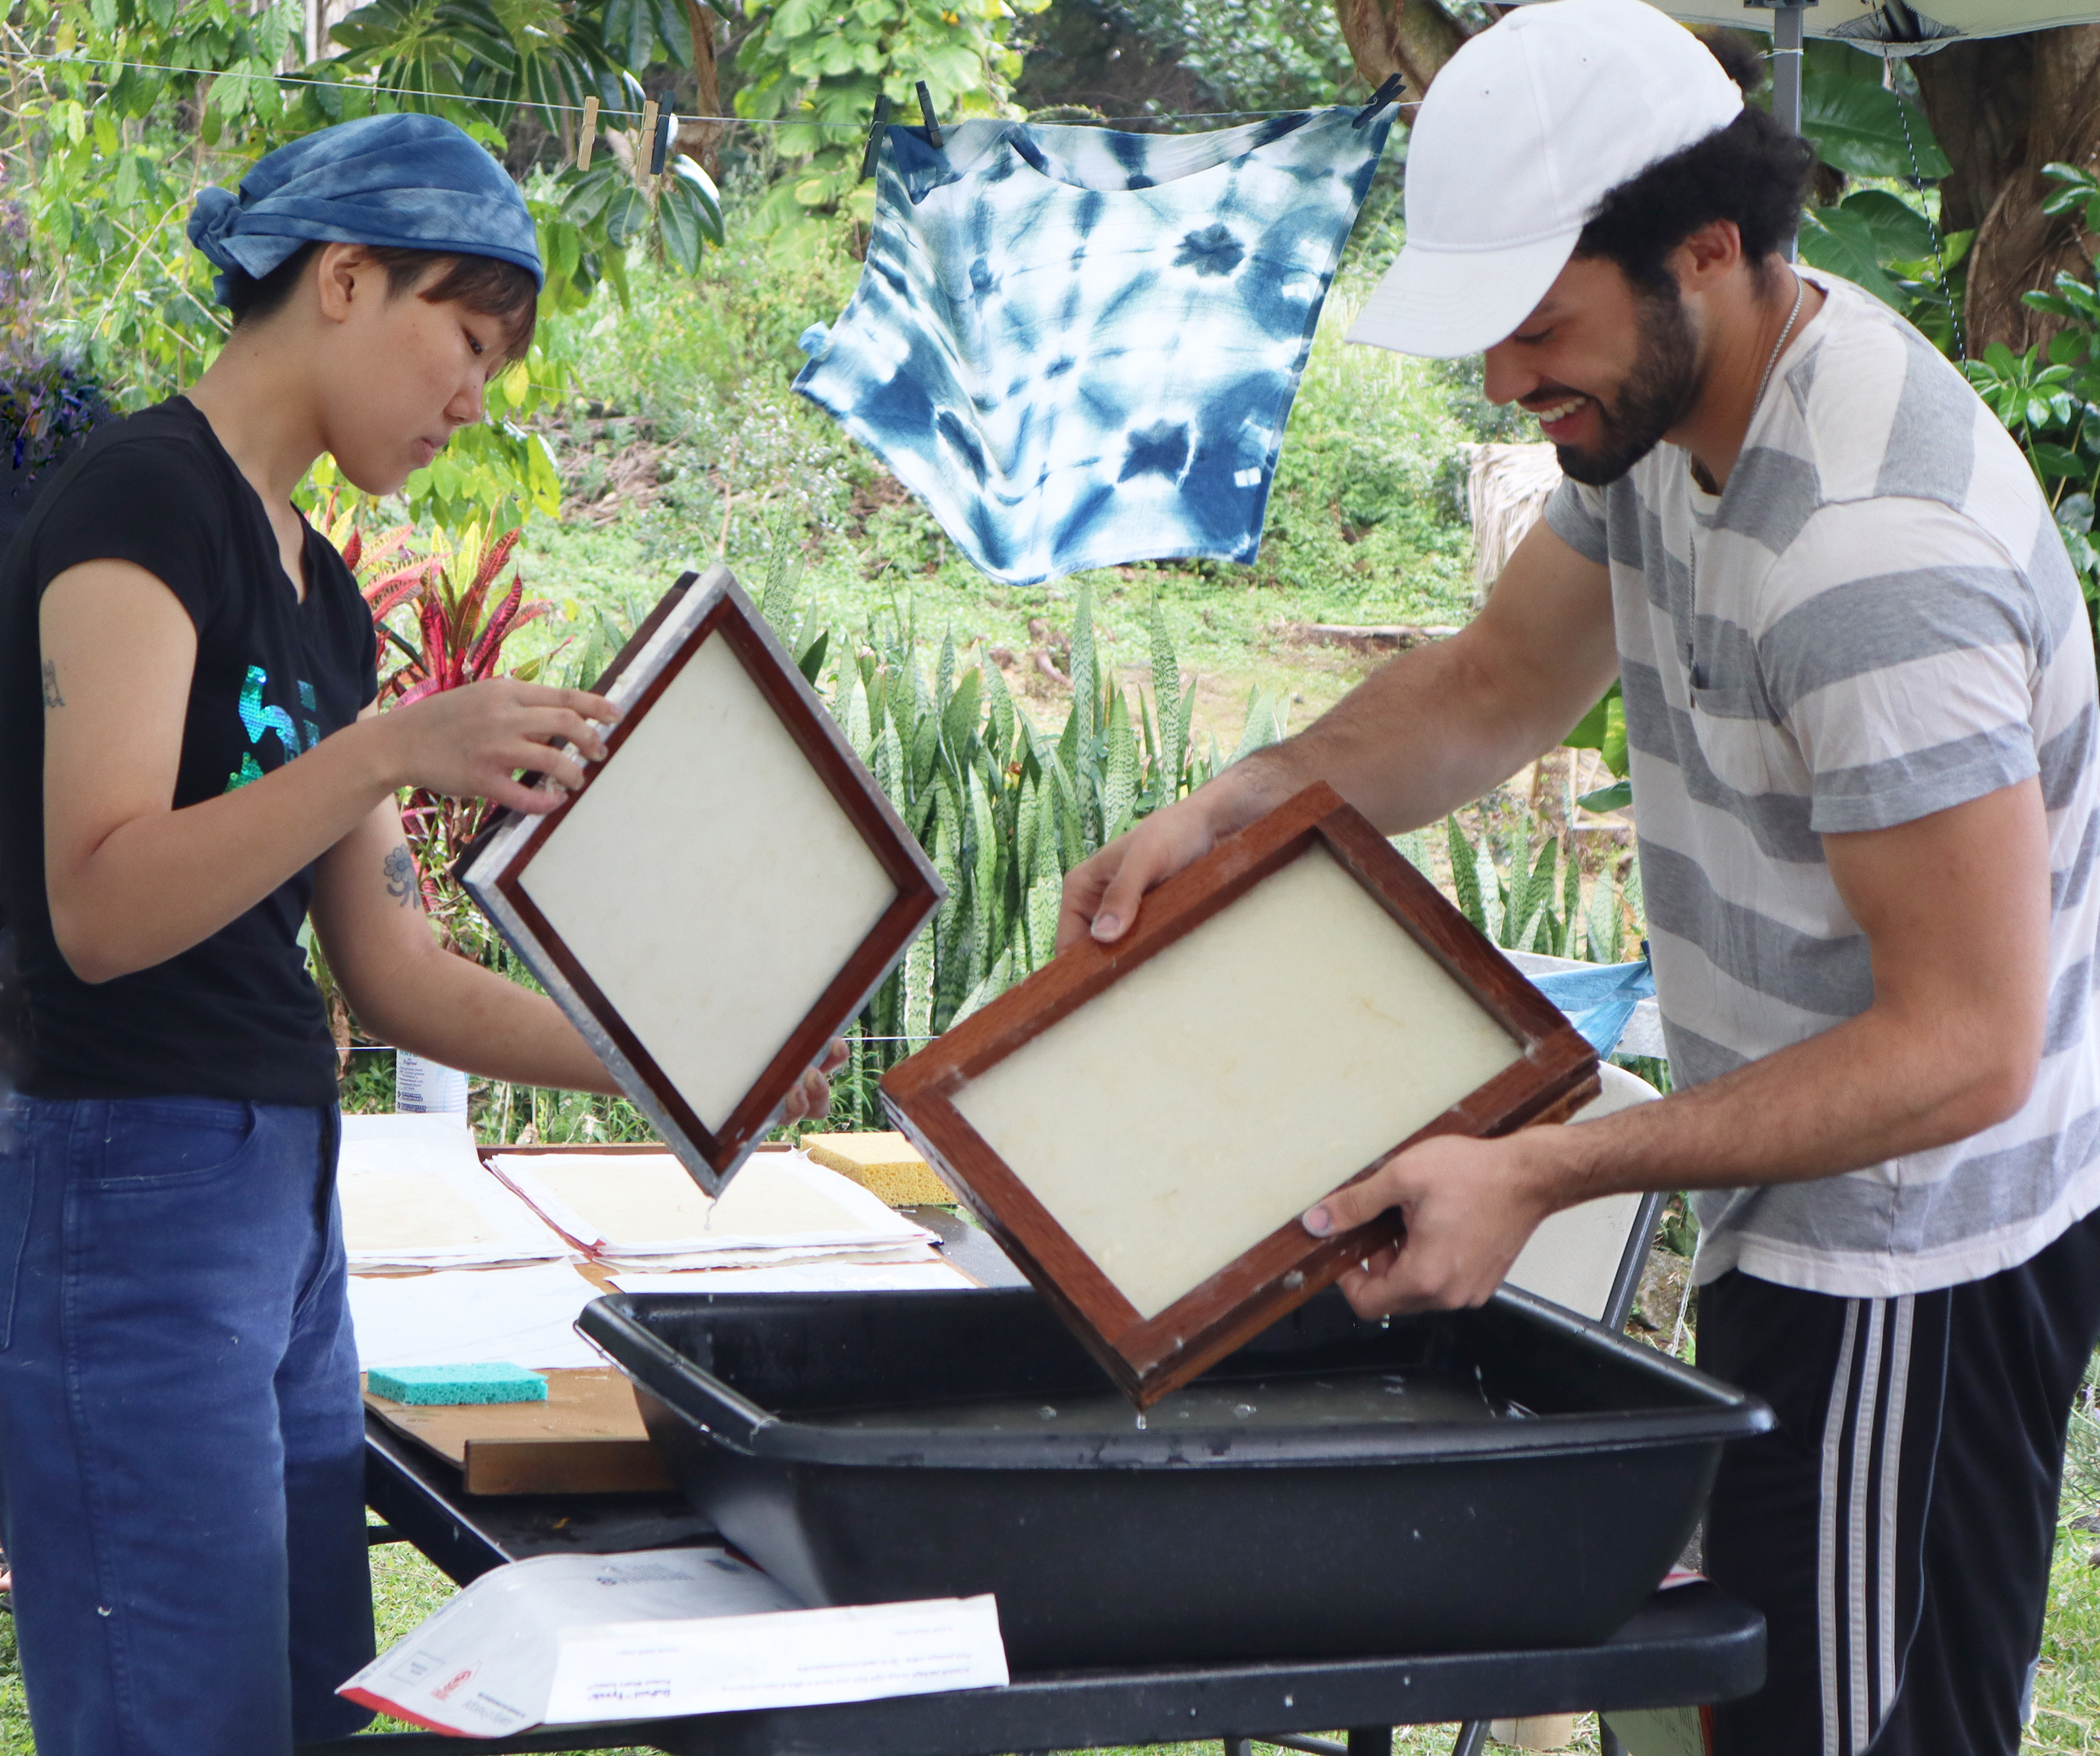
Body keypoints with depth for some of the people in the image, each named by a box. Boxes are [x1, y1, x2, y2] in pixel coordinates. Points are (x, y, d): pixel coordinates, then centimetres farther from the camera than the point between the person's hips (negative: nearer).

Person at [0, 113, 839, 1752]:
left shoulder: (317, 586, 17)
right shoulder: (140, 498, -10)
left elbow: (394, 974, 16)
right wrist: (392, 753, -30)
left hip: (283, 1202, 9)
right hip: (134, 1196, -9)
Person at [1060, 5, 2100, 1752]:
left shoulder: (1877, 551, -29)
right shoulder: (1669, 405, 1)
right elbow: (1500, 684, 16)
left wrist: (1538, 1174, -31)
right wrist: (1230, 808, -1)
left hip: (1912, 1254, -9)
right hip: (1821, 1225, 9)